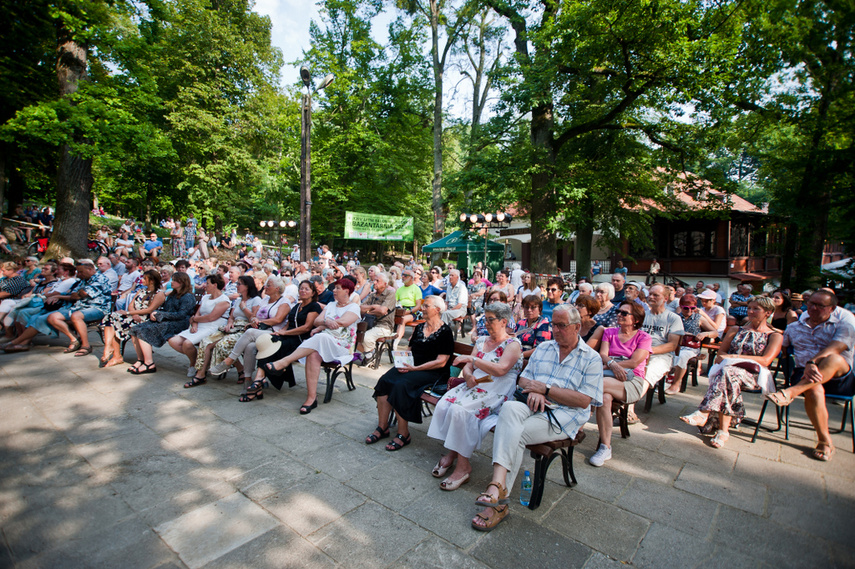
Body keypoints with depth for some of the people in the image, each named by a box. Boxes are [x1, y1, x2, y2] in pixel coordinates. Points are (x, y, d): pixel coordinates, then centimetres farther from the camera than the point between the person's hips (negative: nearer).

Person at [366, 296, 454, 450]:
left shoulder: (445, 332, -7)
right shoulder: (419, 327, 16)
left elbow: (441, 362, -13)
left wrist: (415, 368, -17)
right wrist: (403, 361, -2)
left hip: (433, 373, -7)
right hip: (412, 367, 7)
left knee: (401, 385, -30)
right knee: (384, 380, -18)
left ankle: (403, 434, -16)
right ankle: (382, 427, -10)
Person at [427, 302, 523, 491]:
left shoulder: (513, 344, -2)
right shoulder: (481, 341, 19)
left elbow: (501, 369, -19)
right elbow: (467, 367, 16)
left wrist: (472, 358, -21)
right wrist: (469, 376, -8)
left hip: (494, 392, -7)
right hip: (472, 385, 7)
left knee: (459, 410, -30)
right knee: (442, 405, -19)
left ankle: (463, 466, -18)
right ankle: (451, 452, -3)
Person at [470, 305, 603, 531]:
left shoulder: (591, 358, 4)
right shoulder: (543, 348, 20)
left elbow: (583, 401, -6)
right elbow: (523, 379, 17)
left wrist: (545, 389, -10)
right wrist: (533, 391, -7)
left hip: (564, 415, -4)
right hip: (533, 406, 4)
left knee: (516, 434, -30)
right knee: (509, 408, -33)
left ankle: (497, 496, -25)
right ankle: (498, 486, -39)